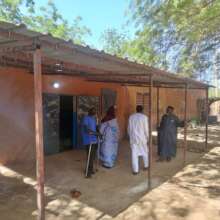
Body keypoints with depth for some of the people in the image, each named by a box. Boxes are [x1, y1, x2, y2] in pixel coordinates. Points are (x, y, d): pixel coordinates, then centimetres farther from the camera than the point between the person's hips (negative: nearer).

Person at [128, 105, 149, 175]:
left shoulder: (131, 117, 3)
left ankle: (135, 170, 7)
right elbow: (146, 129, -8)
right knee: (145, 152, 18)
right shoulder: (144, 117, -8)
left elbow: (129, 128, 7)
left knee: (134, 154, 4)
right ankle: (146, 166, 34)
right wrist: (147, 138, 2)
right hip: (142, 138, -2)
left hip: (133, 138, 2)